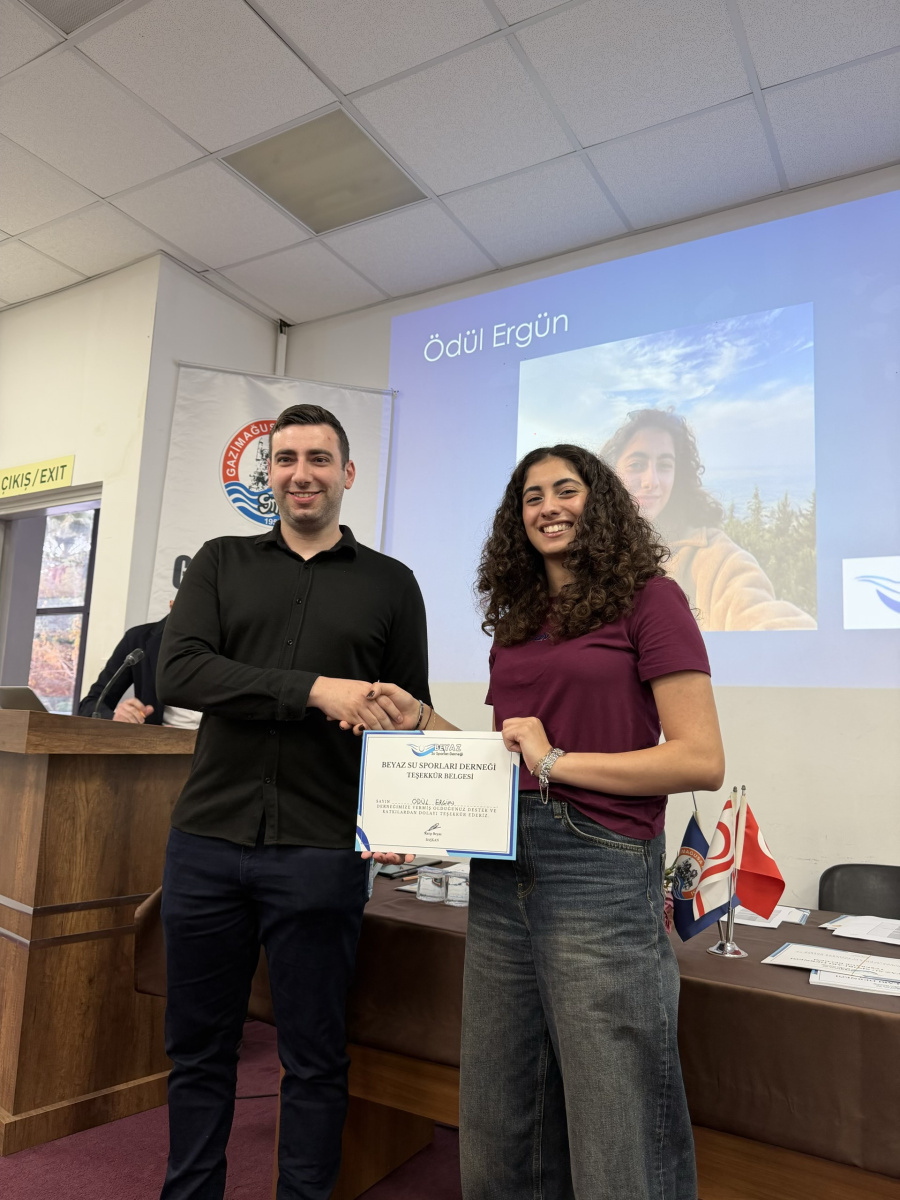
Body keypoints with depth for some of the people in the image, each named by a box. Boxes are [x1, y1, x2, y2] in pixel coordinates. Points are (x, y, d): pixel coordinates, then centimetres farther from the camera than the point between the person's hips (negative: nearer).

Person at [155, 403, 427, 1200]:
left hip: (322, 851, -1)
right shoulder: (221, 564, 8)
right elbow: (178, 671, -8)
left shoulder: (390, 583, 6)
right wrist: (314, 690, -18)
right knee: (198, 1045, 17)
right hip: (207, 842, 2)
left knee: (314, 1057, 12)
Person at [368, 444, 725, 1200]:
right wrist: (421, 720, 7)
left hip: (599, 873, -6)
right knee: (498, 1124, 17)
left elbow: (701, 761, -11)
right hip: (503, 873, 7)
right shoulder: (516, 620, 15)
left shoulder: (648, 598, -4)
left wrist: (559, 761, -13)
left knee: (615, 1138, 6)